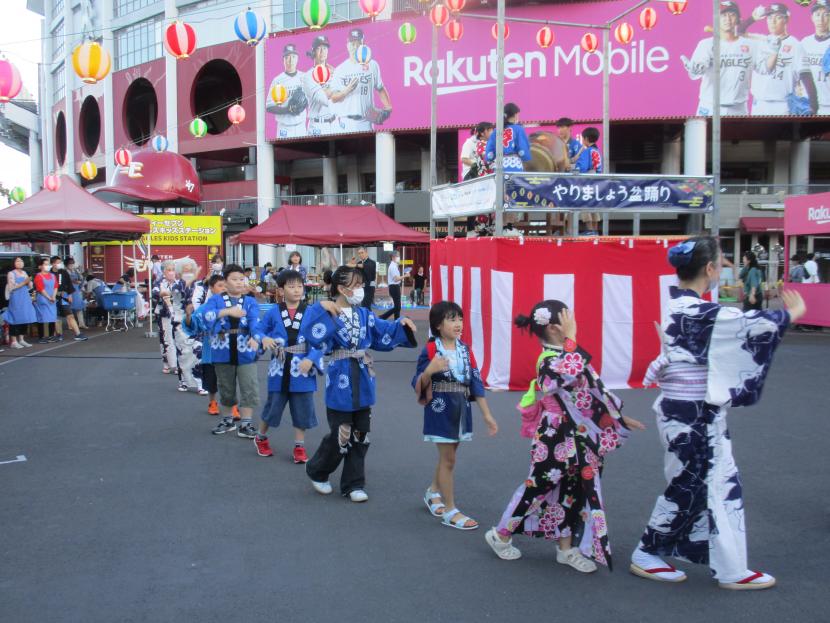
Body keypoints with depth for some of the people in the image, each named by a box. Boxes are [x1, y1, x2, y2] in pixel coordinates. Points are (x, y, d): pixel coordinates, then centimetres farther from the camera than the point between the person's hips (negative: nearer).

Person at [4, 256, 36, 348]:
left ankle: (21, 340, 12)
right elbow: (12, 287, -11)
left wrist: (29, 281, -5)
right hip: (16, 299, -6)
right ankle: (14, 341, -5)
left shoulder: (24, 273, 15)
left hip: (25, 298, 6)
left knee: (25, 319, 5)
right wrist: (23, 283, -18)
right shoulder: (11, 273, -3)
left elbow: (30, 286, 16)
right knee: (16, 320, -7)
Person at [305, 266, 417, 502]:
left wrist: (402, 325, -9)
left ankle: (353, 484, 24)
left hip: (362, 383, 6)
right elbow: (316, 339, -25)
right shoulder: (328, 313, -10)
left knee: (360, 435, 10)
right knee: (340, 435, 1)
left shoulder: (363, 315, 7)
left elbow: (384, 332, 7)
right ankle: (316, 471, 29)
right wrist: (323, 310, -27)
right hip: (340, 383, -6)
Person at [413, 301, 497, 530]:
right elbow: (418, 385, -10)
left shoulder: (465, 350, 4)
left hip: (461, 409, 6)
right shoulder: (430, 350, -12)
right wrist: (429, 371, -31)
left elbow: (476, 383, 6)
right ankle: (450, 511, 12)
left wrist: (487, 415, 5)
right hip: (440, 408, -5)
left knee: (447, 457, 17)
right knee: (448, 459, 0)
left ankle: (433, 492, 41)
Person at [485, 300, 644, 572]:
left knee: (573, 490, 14)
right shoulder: (548, 360, -19)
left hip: (579, 438, 8)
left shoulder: (569, 355, 8)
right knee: (538, 487, 2)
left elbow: (595, 389, 16)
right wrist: (571, 337, -32)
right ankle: (500, 534, 19)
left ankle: (567, 548, 26)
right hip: (556, 439, -8)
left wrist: (620, 417, 19)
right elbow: (570, 372, -42)